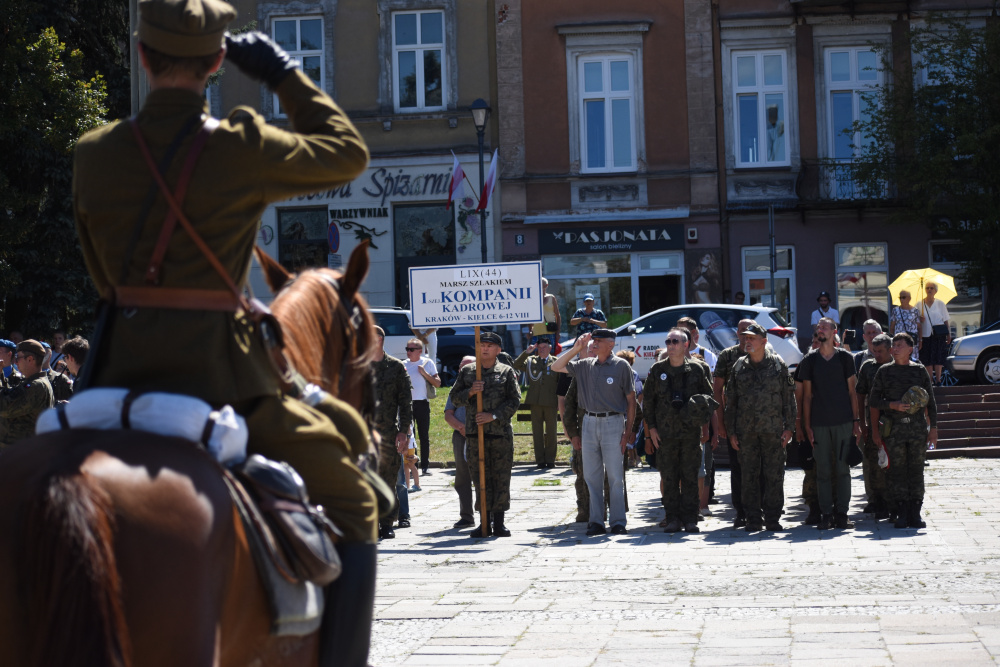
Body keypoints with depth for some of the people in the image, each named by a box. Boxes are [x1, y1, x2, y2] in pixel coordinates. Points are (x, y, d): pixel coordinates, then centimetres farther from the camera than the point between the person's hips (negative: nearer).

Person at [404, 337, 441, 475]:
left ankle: (425, 466, 6)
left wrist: (425, 373, -12)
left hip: (422, 403, -2)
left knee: (424, 436, 2)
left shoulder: (427, 363, 2)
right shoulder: (404, 364, 9)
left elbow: (437, 383, -1)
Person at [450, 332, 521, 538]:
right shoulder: (466, 371, 12)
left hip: (501, 433, -2)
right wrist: (470, 392, -9)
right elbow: (455, 397, 11)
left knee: (501, 478, 0)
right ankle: (485, 522, 9)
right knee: (480, 477, 3)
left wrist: (493, 416, -11)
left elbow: (515, 400, -1)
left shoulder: (507, 372, 5)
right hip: (475, 433, 2)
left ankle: (499, 522, 8)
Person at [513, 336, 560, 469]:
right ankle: (540, 461, 8)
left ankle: (550, 460, 13)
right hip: (535, 402, 1)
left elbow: (561, 382, 5)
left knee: (550, 432, 5)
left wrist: (560, 402, -1)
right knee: (537, 433, 3)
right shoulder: (530, 361, 9)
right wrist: (526, 352, -13)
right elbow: (516, 365, -4)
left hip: (551, 403, -1)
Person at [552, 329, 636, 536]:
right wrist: (576, 348, 3)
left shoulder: (622, 366, -2)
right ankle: (596, 521, 12)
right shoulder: (585, 365, 10)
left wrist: (628, 432, -6)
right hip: (589, 423, 5)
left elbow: (631, 400, -1)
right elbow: (556, 367, 12)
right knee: (591, 476, 6)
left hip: (613, 422, -5)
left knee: (615, 476, -2)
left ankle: (618, 522, 4)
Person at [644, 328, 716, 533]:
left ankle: (690, 519, 7)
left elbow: (709, 397, 11)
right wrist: (651, 428, 3)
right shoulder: (657, 370, 7)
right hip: (664, 433, 1)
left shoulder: (697, 369, 4)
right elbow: (648, 400, 9)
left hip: (691, 432, -1)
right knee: (668, 478, 2)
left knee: (690, 477, 1)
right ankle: (672, 518, 8)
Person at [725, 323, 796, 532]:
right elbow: (730, 401, 11)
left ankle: (772, 518, 8)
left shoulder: (778, 365, 3)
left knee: (774, 475, 0)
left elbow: (789, 397, 5)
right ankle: (753, 520, 10)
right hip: (746, 431, 2)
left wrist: (789, 428, -2)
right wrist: (731, 432, 5)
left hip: (773, 429, -2)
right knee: (749, 476, 3)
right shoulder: (739, 367, 8)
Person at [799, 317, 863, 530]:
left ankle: (842, 514, 6)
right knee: (823, 471, 1)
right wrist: (807, 425, 0)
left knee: (843, 469, 0)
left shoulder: (845, 358, 6)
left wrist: (856, 421, 2)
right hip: (819, 424, 1)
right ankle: (826, 515, 6)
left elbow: (852, 391, 7)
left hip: (843, 422, 0)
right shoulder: (809, 361, 7)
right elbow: (807, 395, 7)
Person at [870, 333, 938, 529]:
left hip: (918, 426, 1)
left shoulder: (919, 370, 8)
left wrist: (933, 427, 5)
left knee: (916, 469, 2)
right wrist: (894, 405, -10)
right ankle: (902, 513, 5)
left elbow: (930, 401, 10)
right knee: (897, 470, -1)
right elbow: (873, 401, 5)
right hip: (893, 428, -1)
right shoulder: (884, 371, 6)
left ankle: (915, 514, 7)